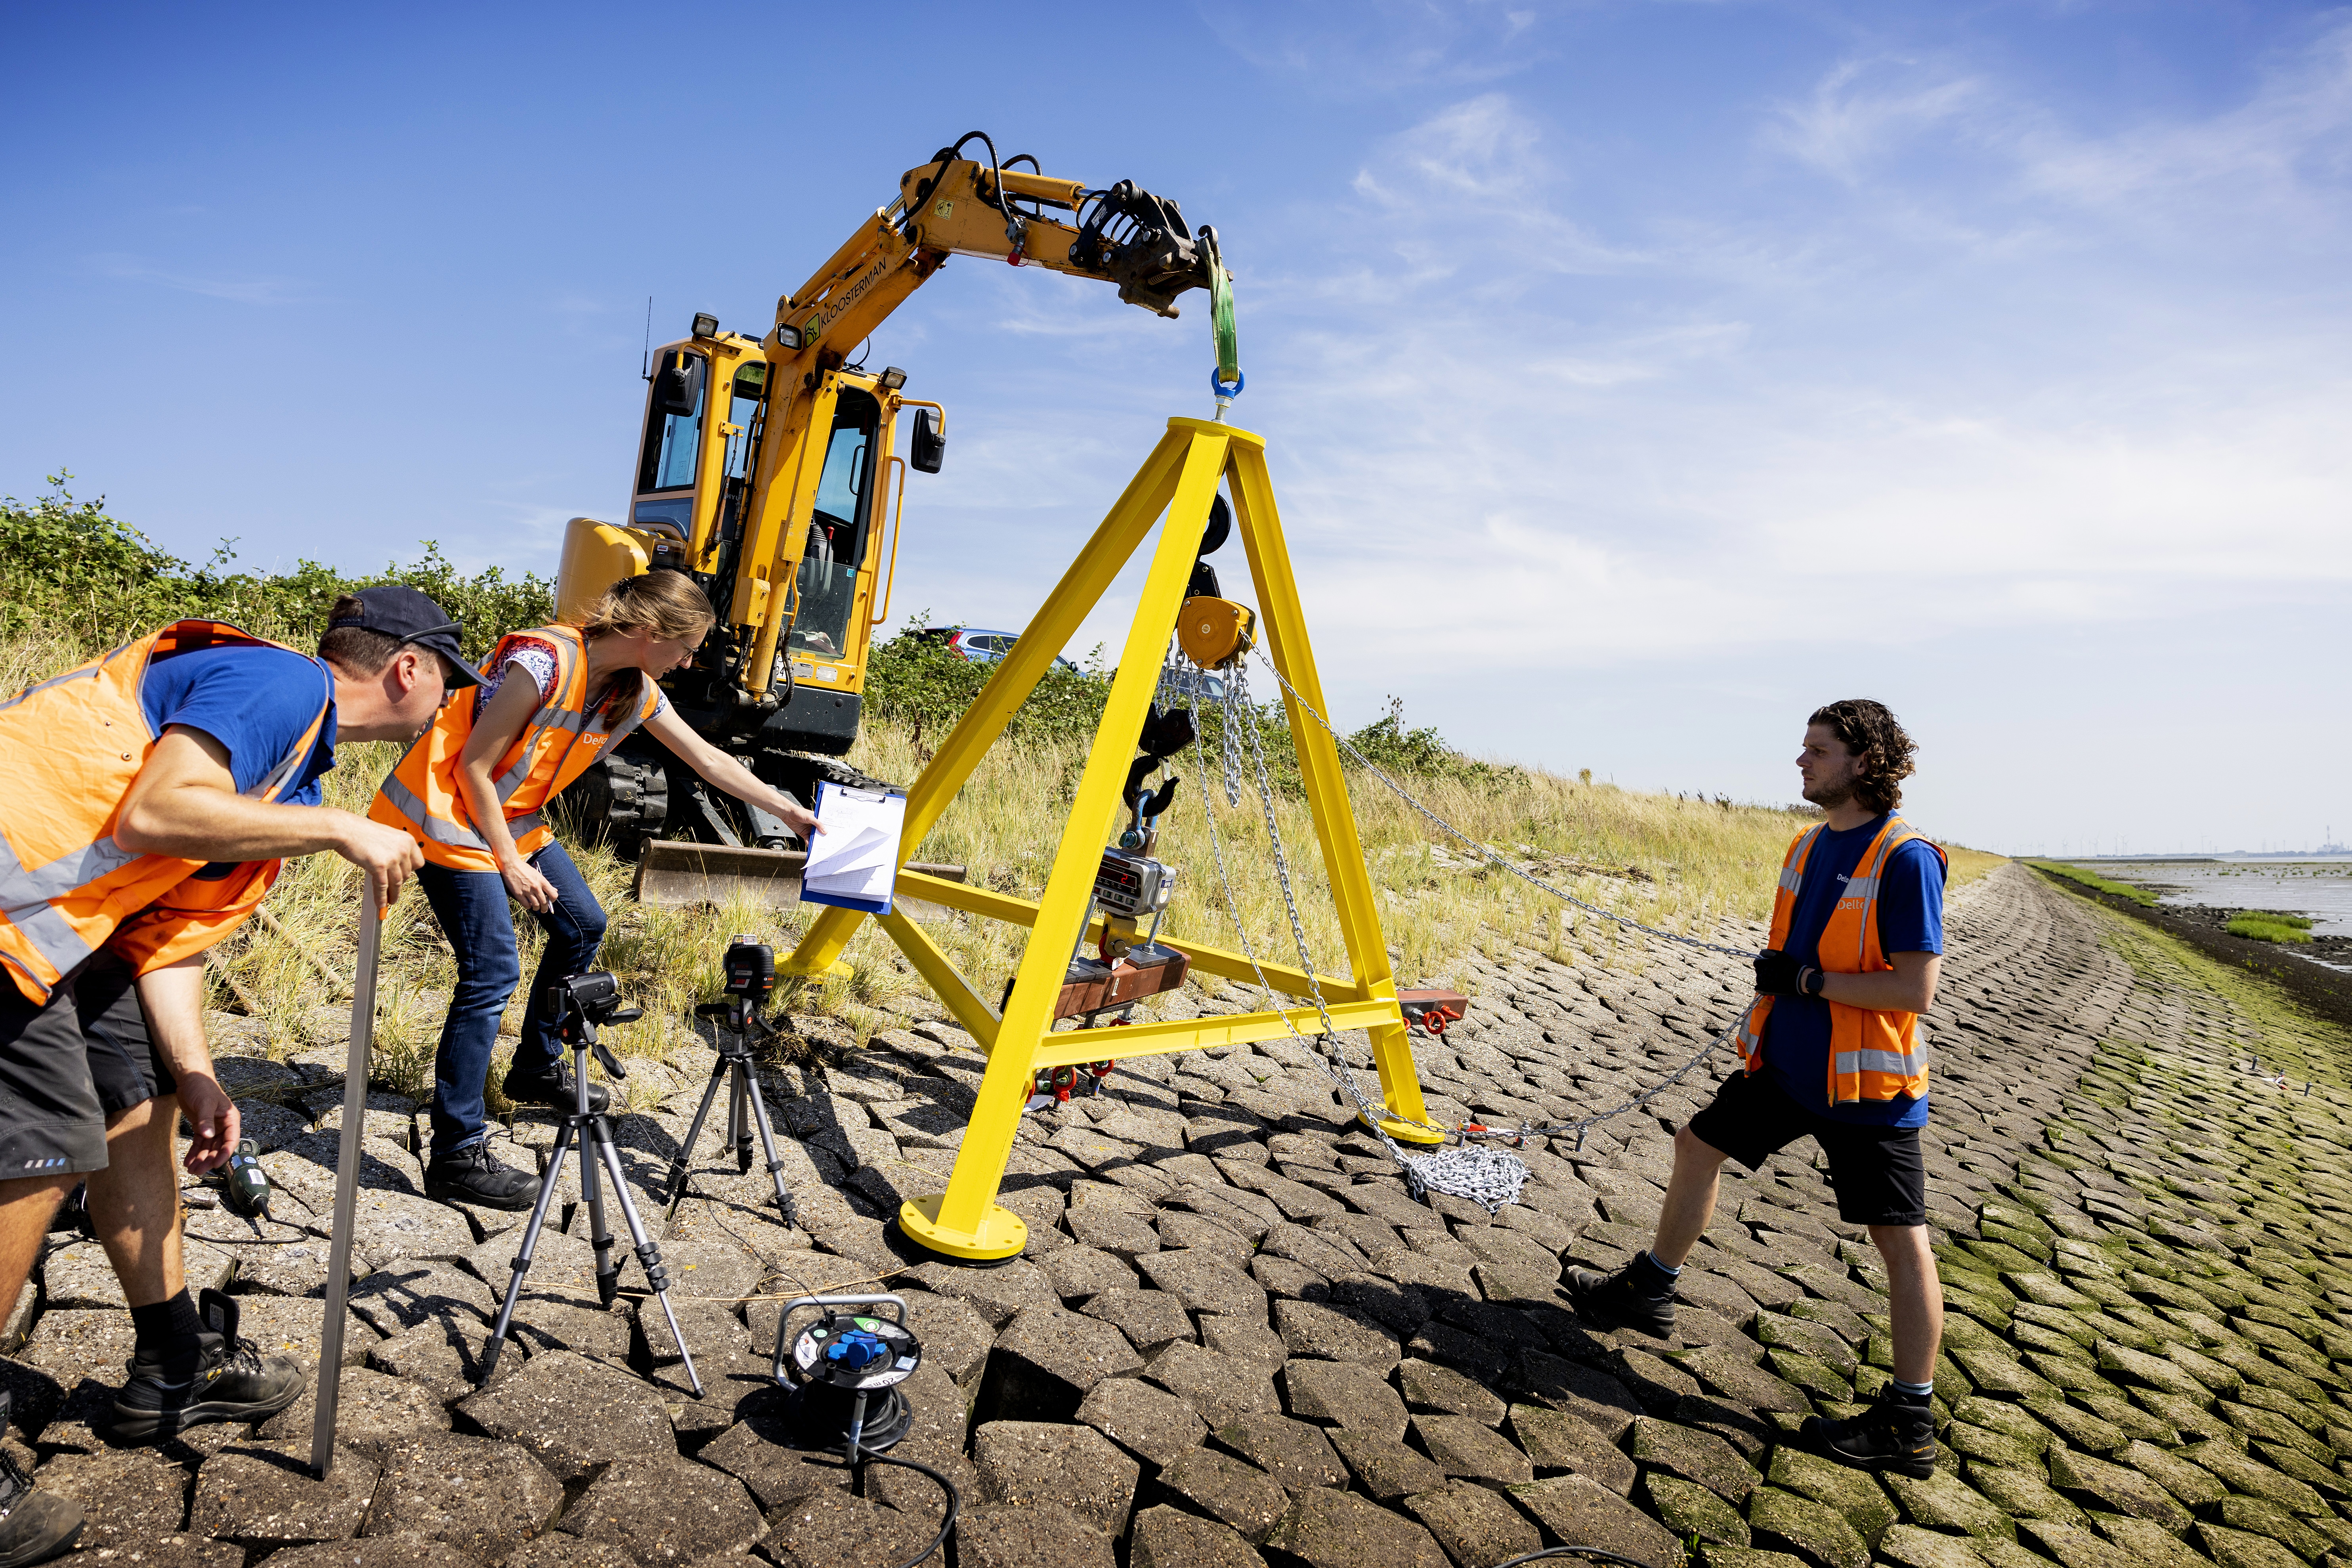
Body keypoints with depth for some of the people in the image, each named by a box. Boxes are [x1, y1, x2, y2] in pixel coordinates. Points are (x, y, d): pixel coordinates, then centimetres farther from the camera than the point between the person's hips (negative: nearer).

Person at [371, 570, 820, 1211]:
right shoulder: (544, 664, -27)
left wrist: (787, 810, 12)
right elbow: (473, 769, -21)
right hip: (451, 815, -9)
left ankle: (537, 1070, 33)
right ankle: (456, 1156, -6)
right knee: (492, 972, -13)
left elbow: (707, 758, 8)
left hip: (515, 818, 9)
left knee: (582, 925, 14)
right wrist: (510, 864, -16)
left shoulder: (636, 691, -2)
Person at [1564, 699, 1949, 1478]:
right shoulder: (1809, 846, 8)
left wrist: (1806, 981, -20)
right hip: (1789, 1063, 9)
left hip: (1866, 1083, -9)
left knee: (1900, 1238, 0)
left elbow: (1916, 987, -23)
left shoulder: (1906, 859, -19)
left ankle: (1908, 1426, 10)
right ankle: (1648, 1290, 33)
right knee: (1697, 1146, 16)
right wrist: (1773, 980, 7)